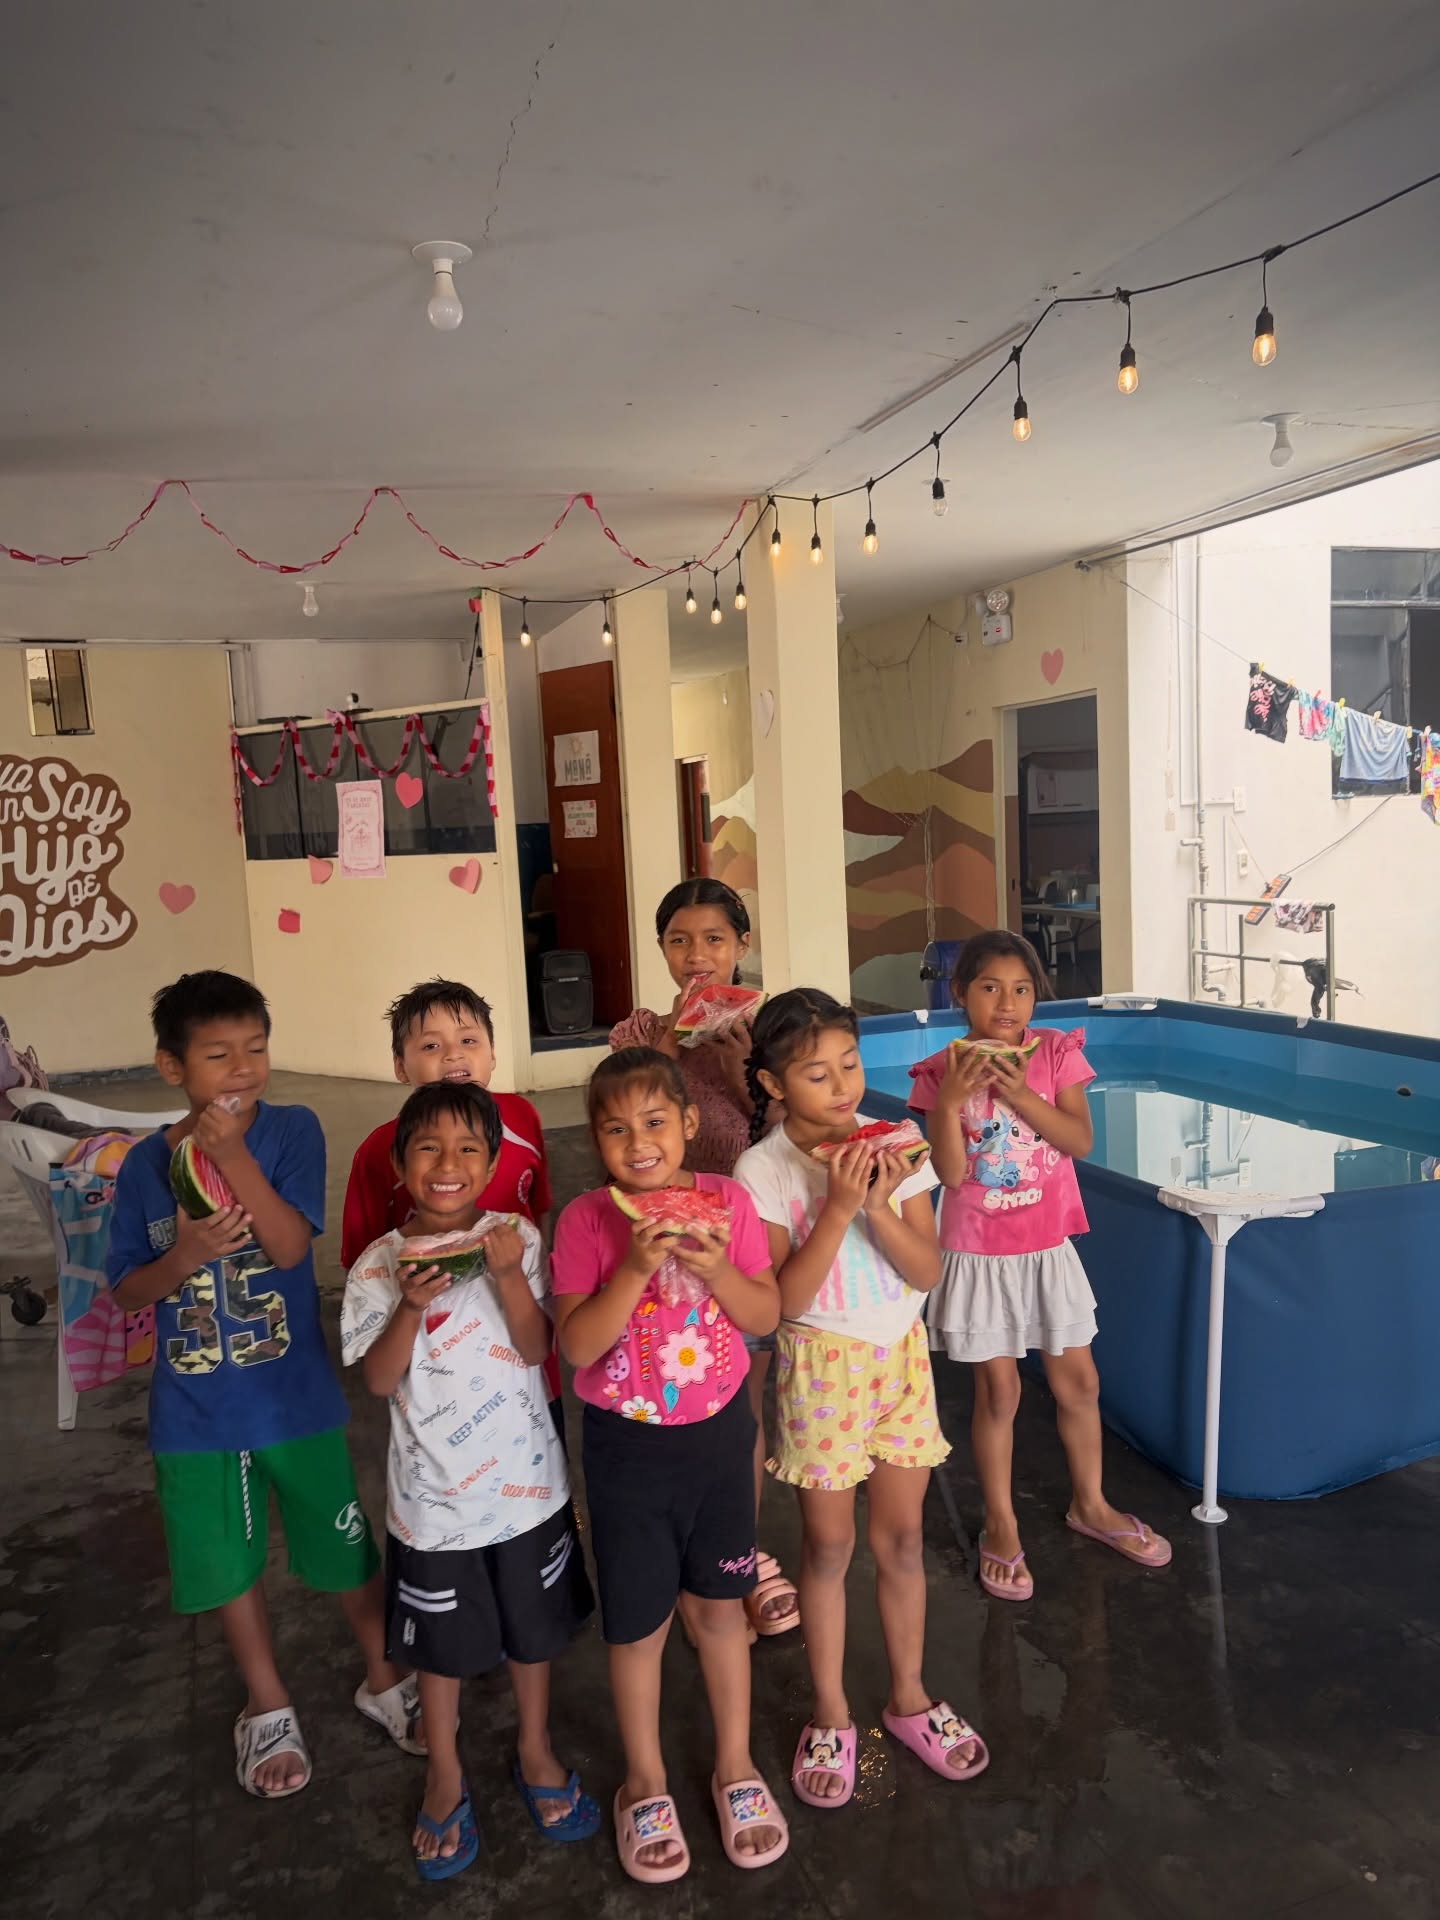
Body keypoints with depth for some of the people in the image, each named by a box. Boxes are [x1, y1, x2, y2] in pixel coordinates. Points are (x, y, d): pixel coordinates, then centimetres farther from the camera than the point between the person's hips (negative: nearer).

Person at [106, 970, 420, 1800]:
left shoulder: (292, 1130, -11)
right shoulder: (148, 1162, -4)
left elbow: (290, 1244, -22)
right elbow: (128, 1292, 0)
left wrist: (233, 1155, -31)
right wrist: (184, 1255, -21)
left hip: (298, 1397, -2)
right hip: (196, 1413, 2)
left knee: (347, 1547, 12)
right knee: (230, 1566, 17)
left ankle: (385, 1678, 38)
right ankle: (268, 1706, 40)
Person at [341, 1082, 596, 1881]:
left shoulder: (516, 1240, -10)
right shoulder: (378, 1265, -10)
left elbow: (535, 1349, -14)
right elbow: (377, 1378, -12)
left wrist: (509, 1275, -29)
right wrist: (410, 1304, -28)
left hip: (525, 1479, 1)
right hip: (433, 1493, 0)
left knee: (535, 1629, 19)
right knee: (441, 1644, 18)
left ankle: (535, 1751, 44)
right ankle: (445, 1774, 42)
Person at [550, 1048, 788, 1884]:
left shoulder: (725, 1201, -9)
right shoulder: (586, 1220, -14)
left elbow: (767, 1317, -6)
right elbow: (578, 1345, -19)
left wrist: (714, 1267, -24)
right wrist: (636, 1266, -31)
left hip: (718, 1432, 2)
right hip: (628, 1446, -1)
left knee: (722, 1606, 18)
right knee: (638, 1625, 13)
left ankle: (736, 1766, 41)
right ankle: (645, 1782, 38)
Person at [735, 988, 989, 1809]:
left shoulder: (894, 1146, -6)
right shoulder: (762, 1171, -14)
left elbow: (929, 1272, -7)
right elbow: (786, 1297, -19)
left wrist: (879, 1207, -24)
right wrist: (836, 1206, -28)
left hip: (902, 1354, 3)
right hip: (822, 1363, -3)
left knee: (902, 1537, 15)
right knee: (829, 1546, 11)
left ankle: (910, 1696, 36)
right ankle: (831, 1715, 31)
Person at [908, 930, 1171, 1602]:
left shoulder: (1055, 1051, -5)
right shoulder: (942, 1073, -9)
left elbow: (1081, 1140, -13)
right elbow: (949, 1172, -14)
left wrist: (1020, 1094, -25)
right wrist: (950, 1102, -28)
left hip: (1048, 1249, 2)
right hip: (978, 1255, -2)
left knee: (1079, 1382, 13)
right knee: (998, 1391, 6)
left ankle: (1090, 1504, 37)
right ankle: (1001, 1527, 26)